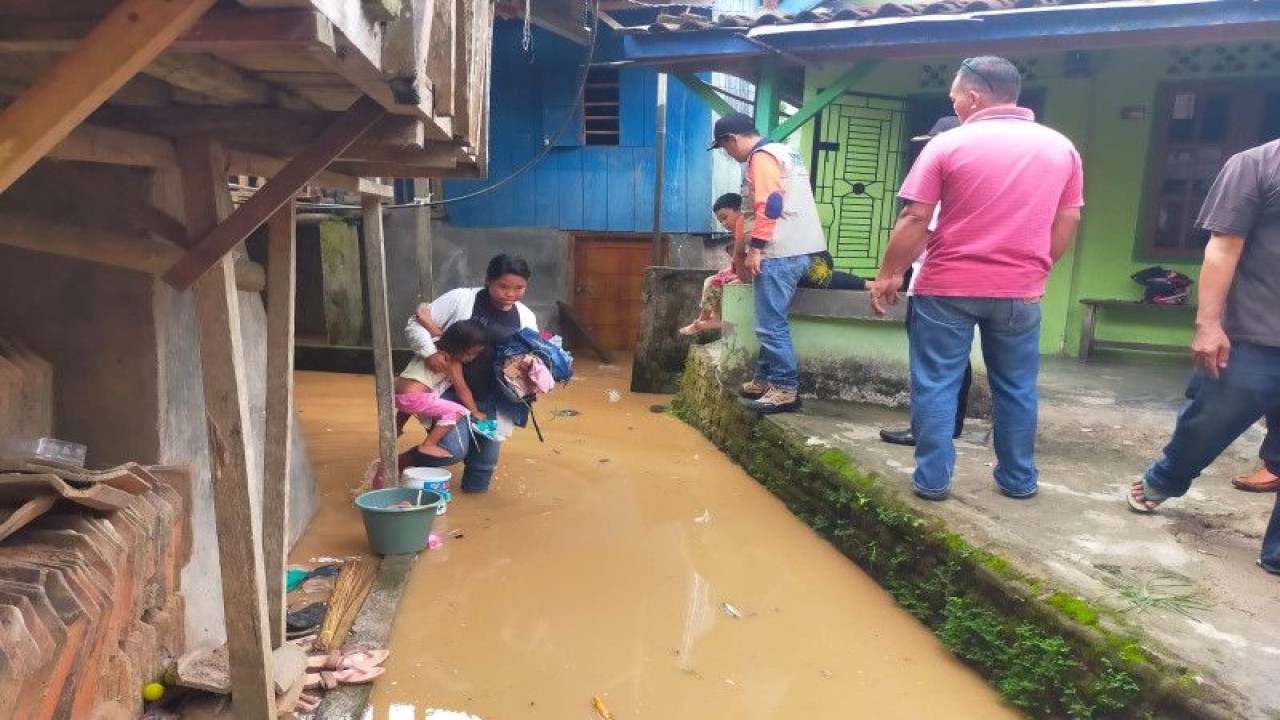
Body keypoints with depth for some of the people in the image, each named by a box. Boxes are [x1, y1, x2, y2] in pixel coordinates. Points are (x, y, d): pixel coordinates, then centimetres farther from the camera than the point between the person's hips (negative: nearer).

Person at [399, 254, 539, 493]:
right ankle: (396, 464, 8)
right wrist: (429, 353, -24)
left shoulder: (526, 317, 3)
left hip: (491, 400, 5)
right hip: (451, 390, -4)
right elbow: (415, 324, -6)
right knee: (453, 449, -18)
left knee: (486, 457, 10)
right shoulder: (460, 299, -11)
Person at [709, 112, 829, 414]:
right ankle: (765, 380, 21)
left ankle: (786, 389, -6)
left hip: (782, 252, -11)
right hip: (796, 248, 11)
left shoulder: (762, 157, -7)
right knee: (770, 320, 15)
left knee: (770, 324, -9)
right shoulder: (781, 152, 24)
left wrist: (754, 249, -18)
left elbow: (770, 205, -20)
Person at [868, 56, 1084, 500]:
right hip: (1020, 290, 4)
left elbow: (915, 218, -9)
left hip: (947, 286, -3)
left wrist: (889, 274, 0)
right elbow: (1068, 222, 9)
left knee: (936, 385, 5)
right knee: (1016, 388, 14)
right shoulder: (1061, 147, 6)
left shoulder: (948, 144, -7)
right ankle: (1018, 479, 24)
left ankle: (932, 479, 8)